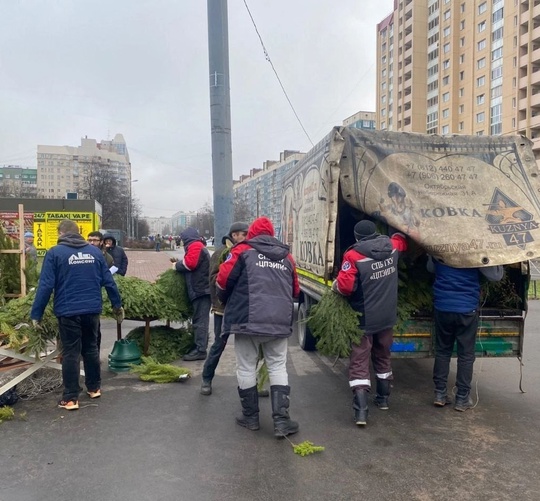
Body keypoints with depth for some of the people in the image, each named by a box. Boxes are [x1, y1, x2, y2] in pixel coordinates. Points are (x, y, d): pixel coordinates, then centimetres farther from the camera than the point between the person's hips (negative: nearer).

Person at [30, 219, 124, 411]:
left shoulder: (55, 253, -6)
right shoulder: (95, 251, 5)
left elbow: (46, 286, -11)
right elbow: (108, 281, 6)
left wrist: (36, 314, -5)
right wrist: (117, 304, 15)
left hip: (68, 312, -3)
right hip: (92, 310, 4)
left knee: (70, 353, 5)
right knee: (91, 348, 18)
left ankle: (70, 398, 10)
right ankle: (94, 388, 29)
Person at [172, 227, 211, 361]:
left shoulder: (195, 246, -8)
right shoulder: (199, 246, 24)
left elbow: (190, 263, -19)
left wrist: (177, 266, -3)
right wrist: (179, 264, 8)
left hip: (200, 289, -10)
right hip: (202, 288, 10)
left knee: (200, 321, -9)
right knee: (200, 320, 13)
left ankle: (200, 350, -6)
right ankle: (199, 348, 19)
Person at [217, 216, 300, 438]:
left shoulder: (243, 250, 1)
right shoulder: (286, 256, 14)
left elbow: (223, 281, -2)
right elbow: (295, 291, 19)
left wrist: (226, 301, 17)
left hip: (247, 319, -3)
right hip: (280, 322, 3)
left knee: (246, 368, 10)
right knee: (278, 368, 11)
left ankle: (251, 416, 20)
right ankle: (281, 420, 7)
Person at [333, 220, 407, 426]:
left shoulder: (354, 255, -19)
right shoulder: (392, 246, -1)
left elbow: (345, 286, -25)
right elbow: (401, 239, 23)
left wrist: (335, 286, -6)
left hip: (364, 319, -6)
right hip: (387, 317, 6)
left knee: (359, 363, 1)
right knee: (383, 357, 24)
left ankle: (361, 411, -6)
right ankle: (383, 398, 38)